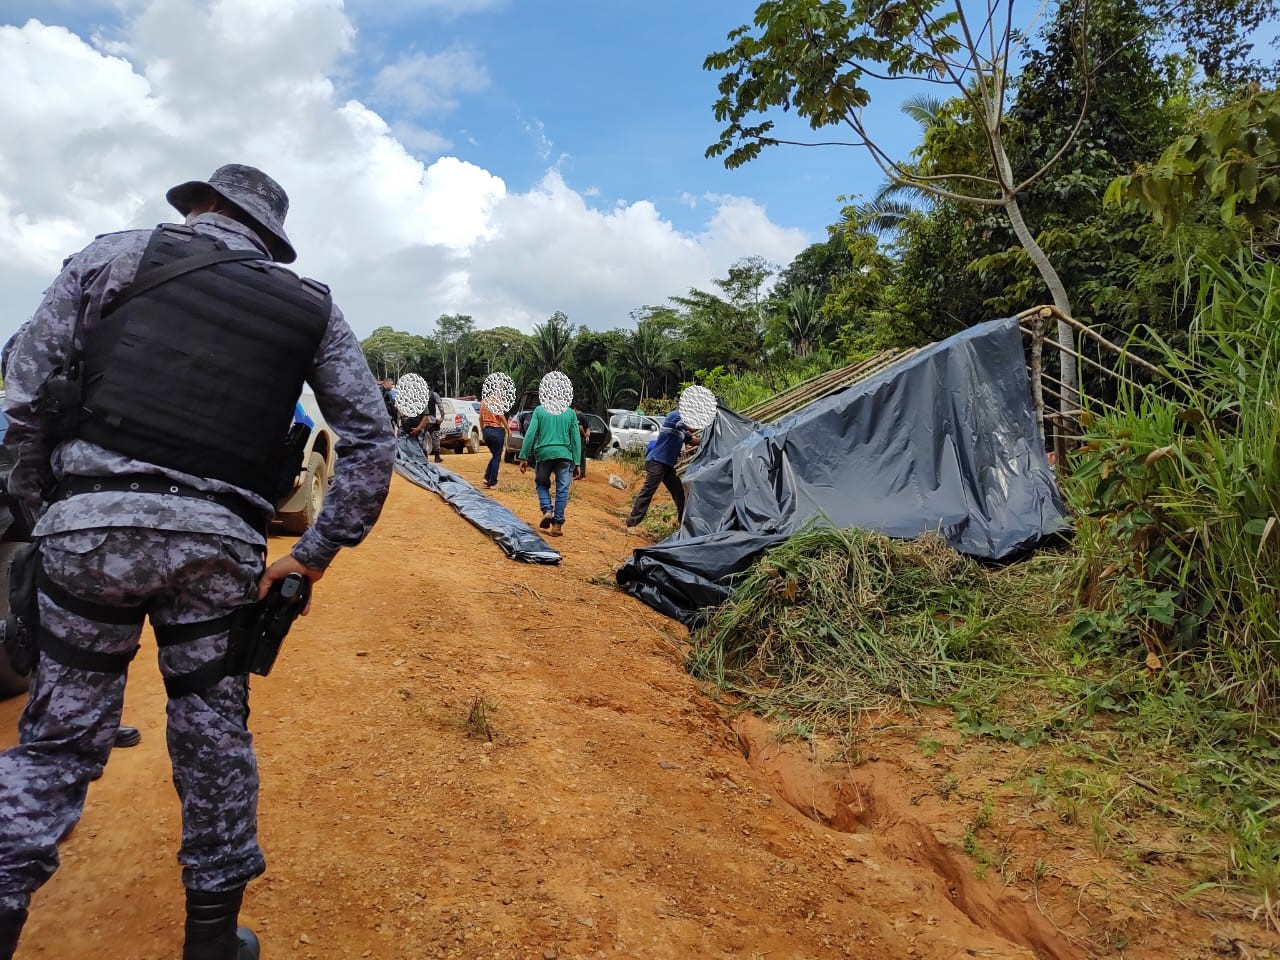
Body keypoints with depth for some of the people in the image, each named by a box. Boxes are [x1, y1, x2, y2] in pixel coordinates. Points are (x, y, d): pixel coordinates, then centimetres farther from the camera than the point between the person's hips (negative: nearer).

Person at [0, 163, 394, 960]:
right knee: (214, 736, 13)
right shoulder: (312, 307, 11)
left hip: (93, 522, 0)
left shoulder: (119, 254, 9)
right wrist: (315, 554, 9)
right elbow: (372, 439, 6)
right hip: (219, 542, 1)